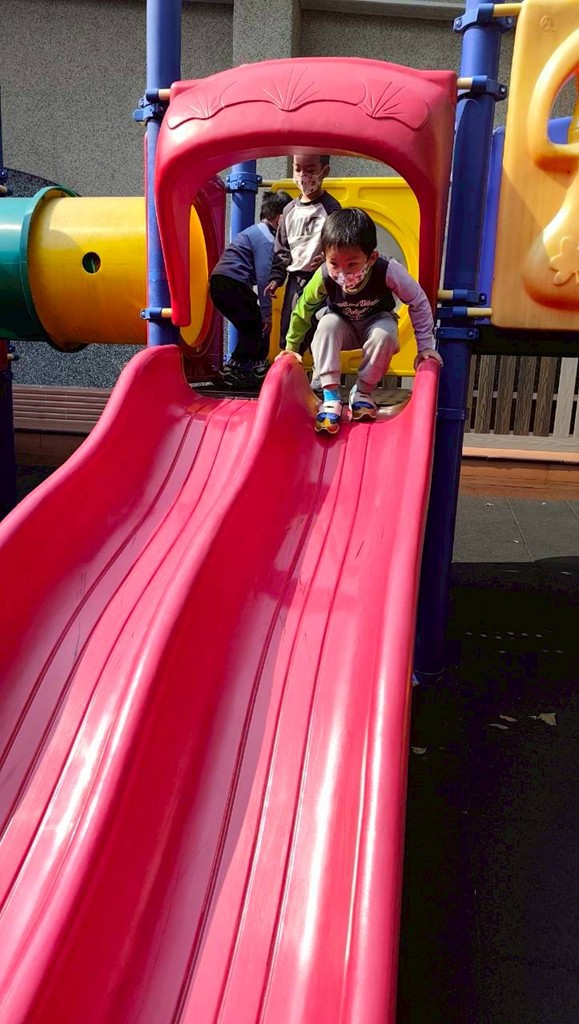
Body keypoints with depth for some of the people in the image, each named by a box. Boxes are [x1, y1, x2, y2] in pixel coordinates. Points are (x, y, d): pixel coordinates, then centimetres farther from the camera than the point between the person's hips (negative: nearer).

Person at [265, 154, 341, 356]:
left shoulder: (330, 208, -5)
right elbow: (281, 249, 16)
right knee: (288, 336, 9)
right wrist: (276, 277, 8)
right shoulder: (290, 210, 10)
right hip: (295, 279, 5)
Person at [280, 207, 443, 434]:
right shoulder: (324, 276, -31)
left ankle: (362, 392, -11)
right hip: (343, 326, 1)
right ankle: (331, 397, -26)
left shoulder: (388, 271, -35)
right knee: (327, 324, -32)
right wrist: (292, 346, -6)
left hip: (376, 323, -1)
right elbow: (304, 309, -13)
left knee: (386, 333, -34)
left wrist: (425, 346, -18)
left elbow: (419, 303, -20)